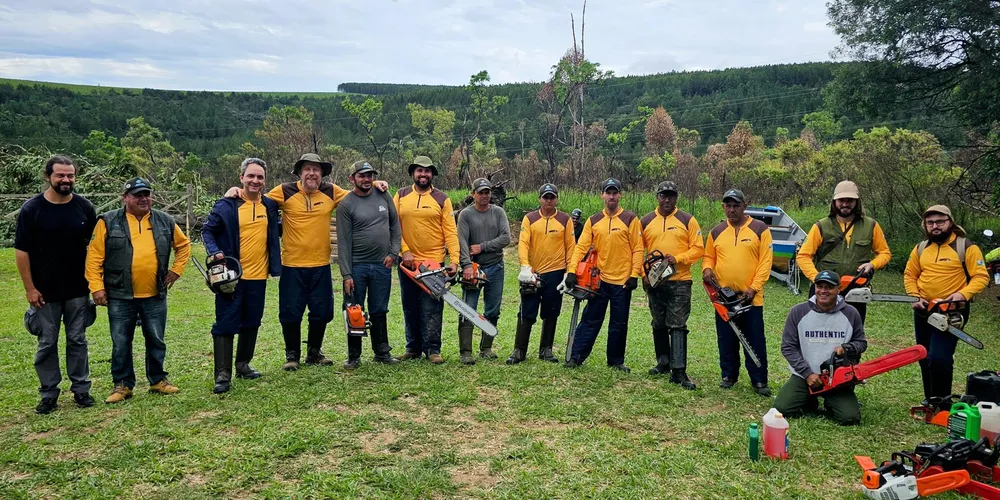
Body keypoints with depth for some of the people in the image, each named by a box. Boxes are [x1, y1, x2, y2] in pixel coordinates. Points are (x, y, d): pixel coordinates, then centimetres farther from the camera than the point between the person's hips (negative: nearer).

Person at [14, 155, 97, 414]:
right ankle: (49, 394, 19)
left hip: (78, 290, 1)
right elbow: (21, 251, -4)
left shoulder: (84, 207, 0)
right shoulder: (32, 209, -6)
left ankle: (81, 389, 19)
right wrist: (30, 288, -7)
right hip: (45, 292, -1)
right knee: (47, 343, 7)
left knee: (77, 340, 9)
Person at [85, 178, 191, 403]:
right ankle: (123, 385, 20)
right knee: (121, 344, 7)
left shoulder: (165, 222, 6)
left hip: (155, 296, 2)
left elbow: (183, 244, 19)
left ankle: (158, 380, 25)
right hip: (120, 296, -2)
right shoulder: (108, 222, -3)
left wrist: (177, 269, 9)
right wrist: (97, 287, -9)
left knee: (156, 341, 11)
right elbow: (94, 256, -4)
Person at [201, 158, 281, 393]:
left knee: (252, 323, 14)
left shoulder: (270, 205, 6)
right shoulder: (226, 205, -7)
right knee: (226, 324, -3)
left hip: (258, 276, 5)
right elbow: (207, 230, -2)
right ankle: (223, 375, 2)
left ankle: (243, 365, 30)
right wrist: (215, 252, -18)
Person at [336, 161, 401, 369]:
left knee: (379, 312, 12)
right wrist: (346, 275, -12)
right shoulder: (346, 205, -6)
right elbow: (343, 242, -8)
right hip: (356, 266, -3)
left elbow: (395, 225, 12)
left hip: (382, 266, 3)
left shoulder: (384, 196, 6)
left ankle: (382, 352, 23)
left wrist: (393, 253, 1)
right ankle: (353, 356, 16)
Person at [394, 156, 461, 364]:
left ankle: (432, 349, 4)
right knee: (410, 308, 10)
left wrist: (454, 260, -13)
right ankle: (413, 347, 20)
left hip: (433, 262, -3)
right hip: (408, 261, 3)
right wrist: (404, 250, -9)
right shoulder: (400, 196, 7)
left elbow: (450, 231, -4)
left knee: (432, 309, -3)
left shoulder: (442, 199, 2)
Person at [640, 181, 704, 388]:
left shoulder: (687, 220, 1)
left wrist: (677, 258, -16)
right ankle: (663, 363, 25)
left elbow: (698, 249, -2)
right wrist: (643, 273, -3)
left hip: (679, 282, -3)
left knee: (677, 327, -6)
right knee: (659, 325, 13)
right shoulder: (645, 221, 7)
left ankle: (679, 371, -7)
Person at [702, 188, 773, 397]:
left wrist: (754, 288, -14)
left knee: (755, 341, 2)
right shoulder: (716, 232, 8)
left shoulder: (760, 229, -2)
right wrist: (707, 269, -8)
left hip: (751, 298, -3)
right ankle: (729, 375, 23)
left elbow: (765, 261, -6)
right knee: (726, 340, 11)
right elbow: (708, 257, 16)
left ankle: (759, 381, 10)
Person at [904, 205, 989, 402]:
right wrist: (914, 296, -3)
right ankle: (930, 401, 29)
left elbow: (981, 277, -11)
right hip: (923, 311, 6)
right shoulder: (920, 248, 7)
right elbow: (910, 275, 12)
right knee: (925, 359, 14)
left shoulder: (966, 247, -7)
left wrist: (963, 294, -25)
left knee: (939, 358, -17)